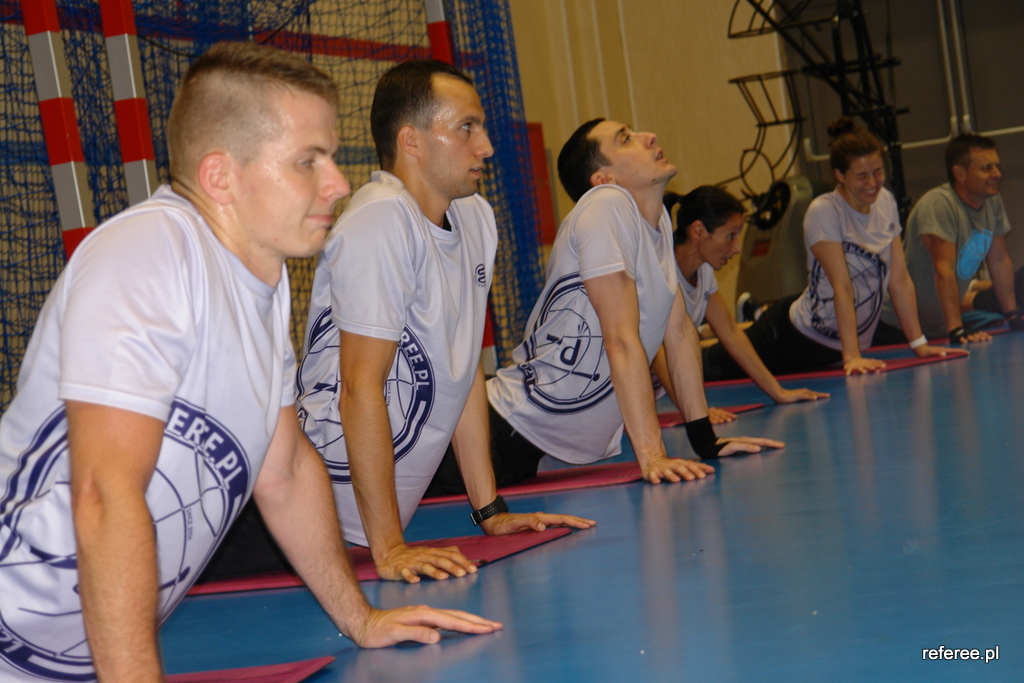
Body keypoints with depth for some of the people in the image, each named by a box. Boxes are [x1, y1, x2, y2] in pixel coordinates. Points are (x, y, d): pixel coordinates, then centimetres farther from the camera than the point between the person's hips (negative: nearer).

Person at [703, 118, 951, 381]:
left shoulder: (886, 202, -1)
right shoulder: (824, 212, -19)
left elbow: (899, 280, 2)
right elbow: (842, 287, -25)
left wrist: (919, 343, -2)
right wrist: (851, 357, -28)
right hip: (801, 339, -6)